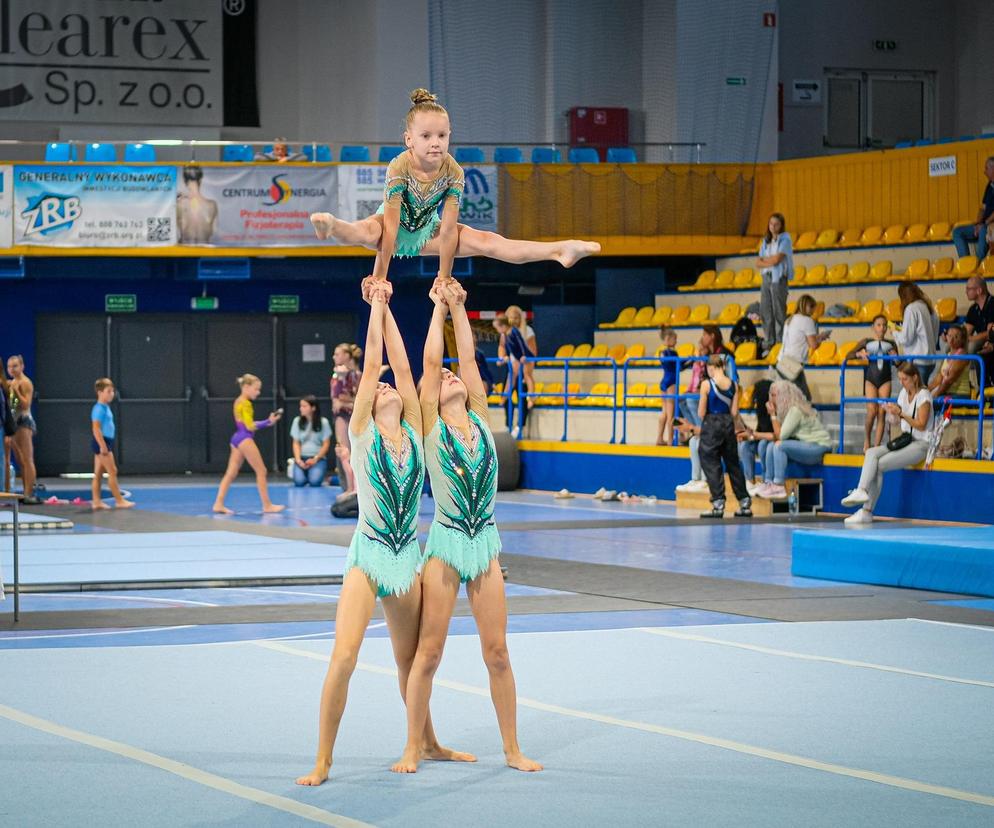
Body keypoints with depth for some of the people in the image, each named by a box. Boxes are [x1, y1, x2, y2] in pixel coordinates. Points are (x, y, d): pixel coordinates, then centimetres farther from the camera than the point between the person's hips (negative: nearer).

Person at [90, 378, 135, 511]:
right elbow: (96, 429, -22)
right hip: (102, 442, -10)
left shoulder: (105, 408, 14)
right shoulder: (99, 409, -16)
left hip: (106, 442, 10)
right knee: (112, 471, -7)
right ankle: (119, 501, -4)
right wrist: (102, 446, -26)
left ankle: (96, 501, 11)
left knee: (98, 474, 9)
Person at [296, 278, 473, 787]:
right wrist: (376, 304, 2)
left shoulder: (413, 433, 7)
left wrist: (386, 307, 5)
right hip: (368, 554, -4)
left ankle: (427, 744, 34)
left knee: (411, 659, 16)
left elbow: (402, 364, 4)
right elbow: (372, 363, -4)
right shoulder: (362, 432, -1)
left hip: (407, 557, 4)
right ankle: (322, 760, -6)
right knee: (343, 657, -13)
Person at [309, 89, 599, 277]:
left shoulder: (453, 171, -20)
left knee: (484, 241, -16)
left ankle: (560, 251, -30)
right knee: (366, 232, -40)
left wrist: (444, 277, -18)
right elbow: (390, 226, -31)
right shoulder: (399, 168, -28)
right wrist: (379, 278, -31)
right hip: (396, 228, -3)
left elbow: (448, 228, -19)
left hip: (425, 231, 3)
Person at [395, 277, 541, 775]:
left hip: (485, 544, 3)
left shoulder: (480, 420, 8)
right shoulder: (431, 426, 0)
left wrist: (459, 307, 8)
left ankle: (512, 748, 12)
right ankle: (413, 748, 10)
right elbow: (430, 362, -4)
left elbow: (468, 359, 5)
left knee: (497, 650, 5)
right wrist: (440, 306, 3)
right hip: (445, 543, -3)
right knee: (429, 651, 0)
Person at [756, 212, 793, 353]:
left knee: (779, 311, -7)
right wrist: (770, 261, -8)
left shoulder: (784, 240, -4)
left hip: (778, 279, -6)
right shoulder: (766, 241, 16)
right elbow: (758, 263, 9)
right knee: (765, 311, 4)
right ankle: (770, 341, 9)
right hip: (766, 278, 7)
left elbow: (776, 259, -14)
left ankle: (781, 341, -4)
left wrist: (764, 260, 2)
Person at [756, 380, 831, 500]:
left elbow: (781, 436, -18)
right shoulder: (786, 409, 10)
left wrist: (773, 415, -12)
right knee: (771, 445, 0)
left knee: (780, 445, -24)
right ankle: (768, 483, -4)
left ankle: (779, 487, -22)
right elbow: (777, 436, 6)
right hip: (805, 445, 9)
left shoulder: (795, 410, -17)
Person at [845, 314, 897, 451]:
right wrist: (859, 354, -18)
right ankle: (866, 442, 7)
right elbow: (848, 356, 2)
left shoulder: (891, 344, 10)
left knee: (881, 413, -4)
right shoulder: (866, 342, 6)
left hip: (885, 380, 2)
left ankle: (876, 446, -1)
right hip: (870, 379, -2)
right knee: (872, 411, -15)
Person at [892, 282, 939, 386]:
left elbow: (906, 338, -13)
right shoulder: (928, 307, 13)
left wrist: (895, 333, 8)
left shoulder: (911, 308, -10)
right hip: (930, 361, 9)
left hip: (917, 361, -8)